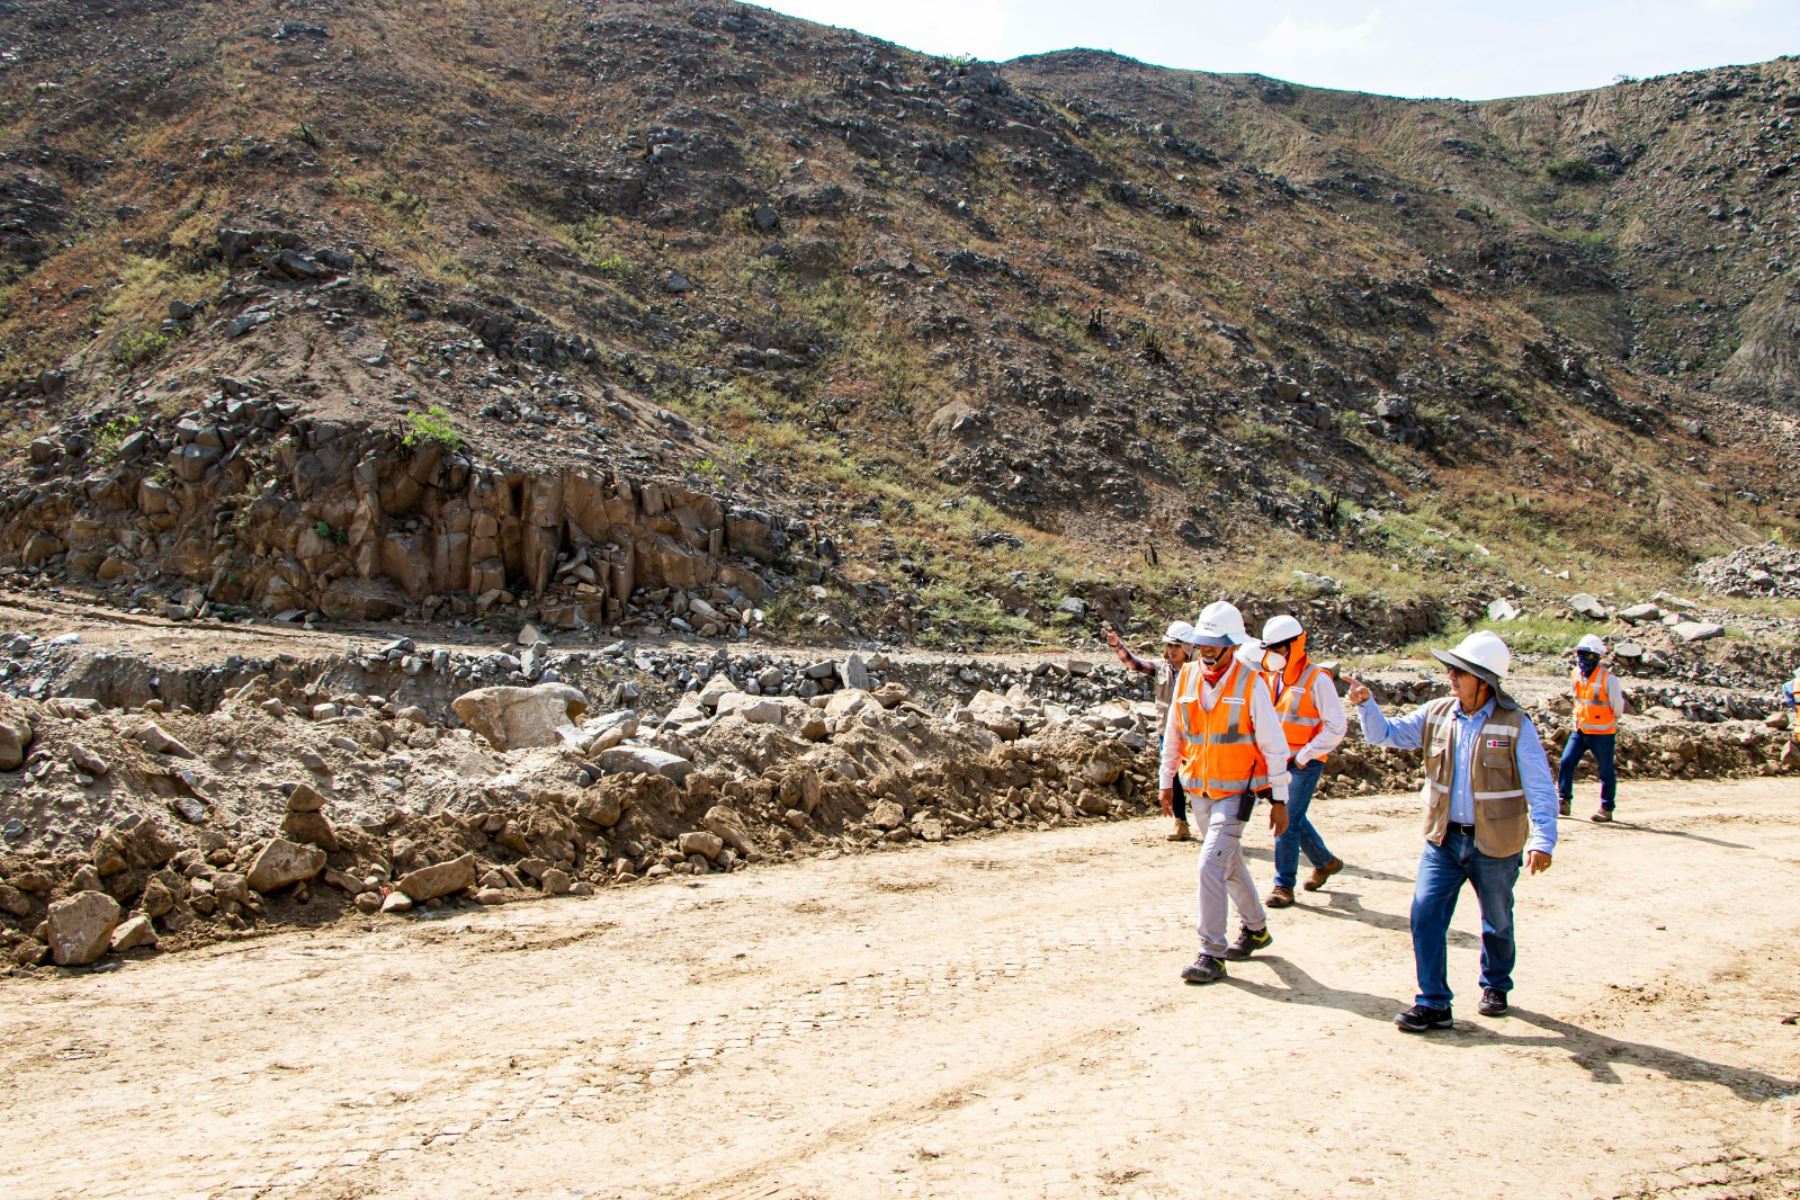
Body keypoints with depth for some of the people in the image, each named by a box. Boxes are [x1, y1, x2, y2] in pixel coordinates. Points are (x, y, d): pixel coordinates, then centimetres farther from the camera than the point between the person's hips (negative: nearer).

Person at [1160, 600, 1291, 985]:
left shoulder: (1251, 683, -13)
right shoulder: (1187, 677, 0)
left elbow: (1273, 744, -9)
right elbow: (1173, 733, 12)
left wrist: (1279, 799, -8)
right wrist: (1167, 780, 14)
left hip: (1236, 791, -6)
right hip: (1198, 790, 6)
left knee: (1211, 865, -16)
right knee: (1230, 861, 20)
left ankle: (1212, 954, -9)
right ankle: (1256, 928, 41)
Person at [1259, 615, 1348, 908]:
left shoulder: (1317, 680, -14)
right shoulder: (1274, 678, 7)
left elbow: (1336, 727, -16)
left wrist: (1305, 755, -17)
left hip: (1305, 764, -7)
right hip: (1280, 761, 7)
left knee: (1288, 821, -10)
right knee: (1293, 817, 16)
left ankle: (1284, 885, -1)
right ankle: (1325, 862, 38)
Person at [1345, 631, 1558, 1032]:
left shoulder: (1514, 725, -13)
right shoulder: (1436, 714, -1)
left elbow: (1540, 789, -13)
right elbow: (1385, 734, 7)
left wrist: (1542, 840, -22)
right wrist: (1365, 704, -12)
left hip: (1495, 844, -3)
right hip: (1443, 838, 3)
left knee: (1497, 922, 16)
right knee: (1425, 913, -9)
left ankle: (1496, 986, 42)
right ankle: (1433, 1004, -1)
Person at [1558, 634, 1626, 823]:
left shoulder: (1608, 678, -16)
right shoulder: (1576, 675, 3)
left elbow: (1618, 708, -6)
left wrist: (1609, 722, 6)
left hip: (1602, 734, -5)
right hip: (1579, 731, 5)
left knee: (1606, 772, 5)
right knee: (1565, 763, -4)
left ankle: (1607, 808, 15)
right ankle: (1564, 802, 3)